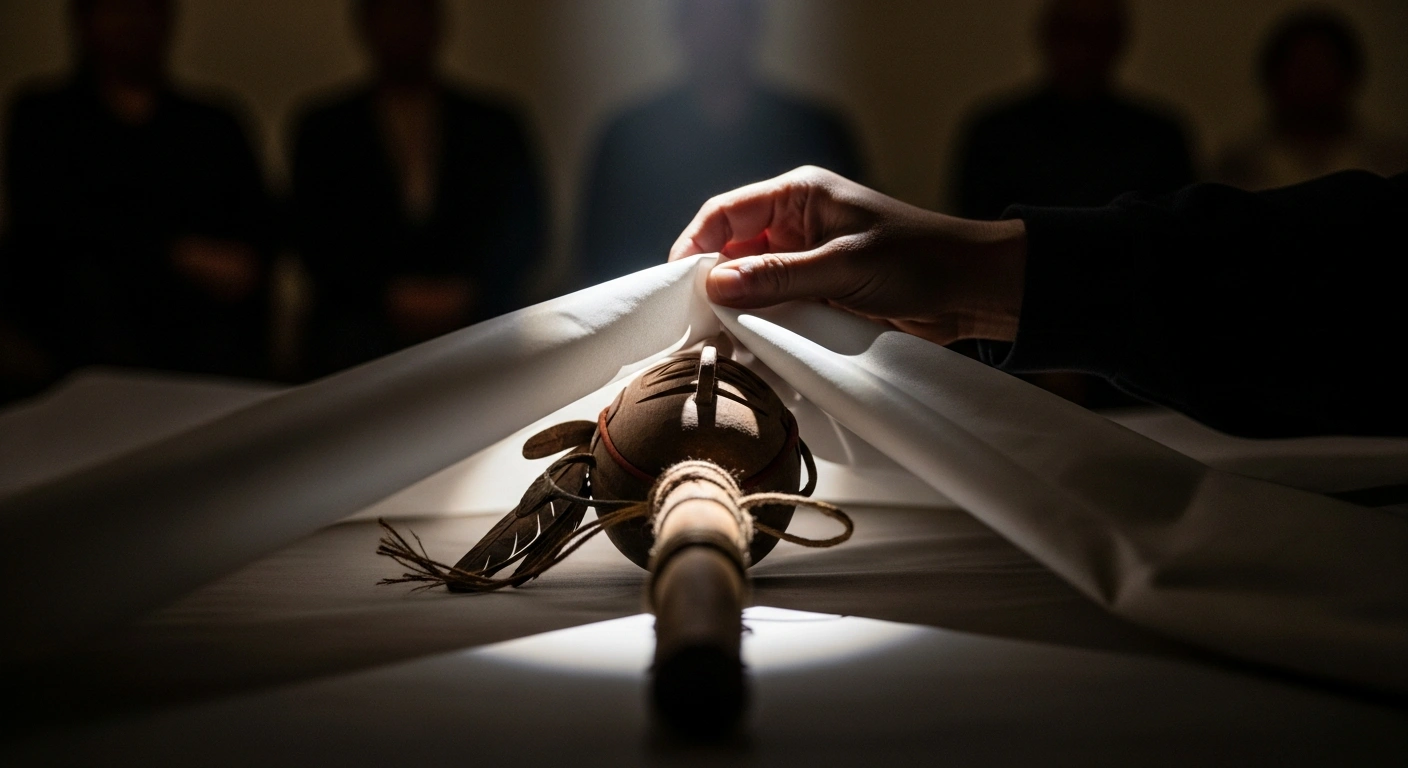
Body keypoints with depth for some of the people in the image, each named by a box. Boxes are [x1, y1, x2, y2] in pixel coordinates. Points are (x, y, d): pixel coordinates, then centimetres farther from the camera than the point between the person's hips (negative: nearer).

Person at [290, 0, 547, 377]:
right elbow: (317, 239, 5)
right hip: (364, 321, 0)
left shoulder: (494, 124, 14)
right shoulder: (325, 128, 13)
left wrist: (463, 293, -7)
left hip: (476, 320, 0)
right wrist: (392, 294, -9)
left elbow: (526, 232, 8)